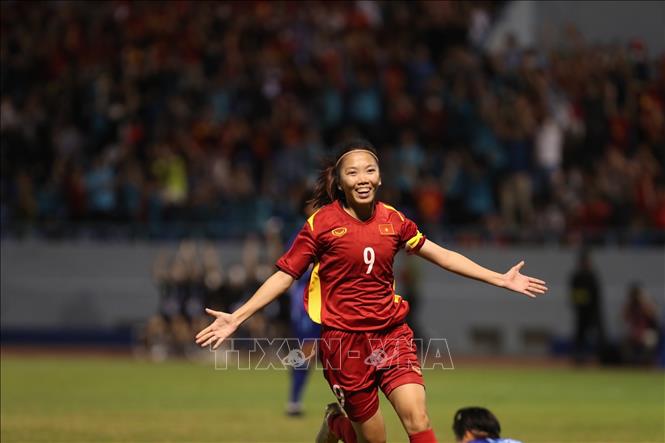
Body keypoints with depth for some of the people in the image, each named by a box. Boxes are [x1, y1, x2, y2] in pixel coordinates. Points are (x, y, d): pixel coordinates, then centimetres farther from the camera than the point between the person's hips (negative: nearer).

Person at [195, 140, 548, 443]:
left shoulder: (393, 220, 4)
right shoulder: (321, 223, -6)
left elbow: (440, 255, 15)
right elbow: (285, 275, -2)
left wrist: (501, 279, 14)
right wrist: (236, 317, -11)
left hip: (392, 334, 3)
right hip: (344, 339, -3)